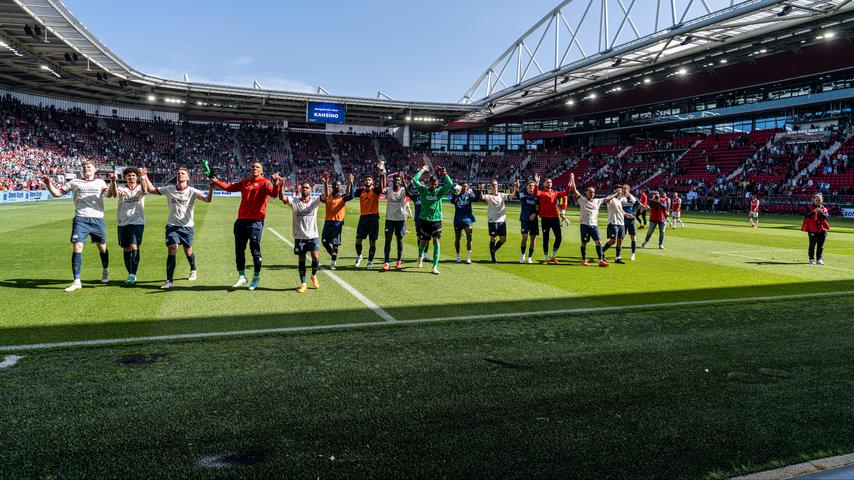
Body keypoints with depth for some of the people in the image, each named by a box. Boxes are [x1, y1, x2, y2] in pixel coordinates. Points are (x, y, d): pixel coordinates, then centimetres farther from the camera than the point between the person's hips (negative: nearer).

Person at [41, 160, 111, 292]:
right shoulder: (75, 182, 13)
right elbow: (57, 193, 12)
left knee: (102, 247, 10)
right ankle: (77, 281, -10)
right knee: (77, 247, -12)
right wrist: (48, 184, -7)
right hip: (80, 219, 0)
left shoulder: (100, 182, 13)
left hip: (97, 219, 0)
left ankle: (105, 271, 36)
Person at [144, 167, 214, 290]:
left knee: (188, 252, 11)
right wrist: (145, 177, 0)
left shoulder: (192, 191, -8)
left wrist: (211, 188, -40)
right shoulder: (169, 189, 1)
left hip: (187, 227, -1)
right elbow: (151, 189, 10)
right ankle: (169, 281, -9)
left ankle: (193, 270, 41)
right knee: (172, 251, -11)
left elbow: (207, 199, -21)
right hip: (172, 226, 1)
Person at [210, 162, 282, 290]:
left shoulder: (264, 182, -2)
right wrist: (215, 181, 18)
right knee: (239, 249, 9)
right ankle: (241, 276, 21)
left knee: (255, 250, 0)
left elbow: (274, 194, -18)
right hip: (241, 220, 6)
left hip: (256, 221, -6)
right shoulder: (244, 182, 15)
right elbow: (229, 187, 21)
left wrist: (276, 184, -36)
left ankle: (256, 278, 15)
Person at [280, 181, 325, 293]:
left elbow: (325, 196, -16)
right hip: (299, 236, 1)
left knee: (315, 257, -12)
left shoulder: (314, 201, 2)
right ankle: (303, 284, 16)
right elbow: (282, 198, -14)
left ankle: (313, 276, 17)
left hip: (313, 236, -1)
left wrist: (325, 183, -32)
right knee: (301, 260, 6)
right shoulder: (294, 201, 2)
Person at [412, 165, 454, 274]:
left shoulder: (440, 191, 4)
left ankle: (435, 266, -8)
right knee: (423, 241, 9)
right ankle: (420, 257, 43)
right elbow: (414, 180, -9)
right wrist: (423, 170, 1)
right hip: (425, 220, 0)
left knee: (436, 241, -9)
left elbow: (450, 184, -9)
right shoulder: (423, 190, 1)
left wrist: (444, 173, -5)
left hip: (437, 220, 0)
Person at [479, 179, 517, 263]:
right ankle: (493, 257, 10)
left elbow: (511, 196, -8)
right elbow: (482, 197, -21)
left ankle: (493, 250, 28)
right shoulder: (489, 196, -1)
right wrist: (481, 190, -41)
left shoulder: (502, 195, 8)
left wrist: (515, 190, -26)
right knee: (493, 239, -1)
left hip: (502, 220, 4)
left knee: (503, 239, 5)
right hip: (492, 221, -4)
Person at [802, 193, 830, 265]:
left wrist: (821, 212, -24)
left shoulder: (824, 209, 12)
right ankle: (811, 259, 7)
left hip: (822, 229, 3)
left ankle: (819, 259, 13)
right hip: (812, 229, -3)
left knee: (820, 245, 5)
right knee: (812, 244, -1)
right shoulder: (810, 208, 2)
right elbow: (807, 216, -15)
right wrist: (814, 211, -31)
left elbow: (826, 217, -5)